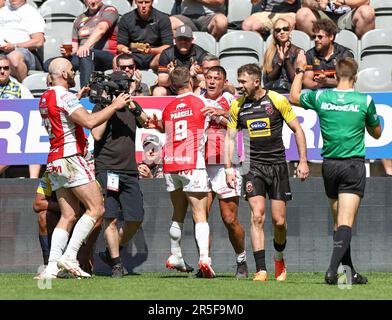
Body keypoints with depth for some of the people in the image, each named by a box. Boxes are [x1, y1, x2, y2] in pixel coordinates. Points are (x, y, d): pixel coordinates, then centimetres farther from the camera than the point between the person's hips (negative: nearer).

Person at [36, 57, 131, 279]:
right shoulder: (64, 96, -11)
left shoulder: (45, 98, 17)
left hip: (54, 161, 9)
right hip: (70, 158, -9)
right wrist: (115, 106, -11)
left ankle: (52, 267, -5)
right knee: (97, 209, -8)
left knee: (69, 216, 7)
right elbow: (90, 122, -21)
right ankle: (69, 256, -16)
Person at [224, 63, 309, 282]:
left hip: (278, 165, -1)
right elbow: (230, 137, 9)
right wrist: (229, 168, 0)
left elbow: (297, 130, 2)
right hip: (253, 165, 1)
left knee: (279, 221, 0)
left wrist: (303, 161, -3)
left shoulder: (278, 101, -5)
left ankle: (280, 258, 29)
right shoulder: (238, 106, 3)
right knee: (257, 216, -13)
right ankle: (261, 270, -13)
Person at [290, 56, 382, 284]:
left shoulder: (320, 97, -1)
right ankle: (333, 269, -26)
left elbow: (294, 96, 20)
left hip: (329, 165, 3)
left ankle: (350, 272, 19)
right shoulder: (365, 101, -6)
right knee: (346, 222, -9)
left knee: (339, 222, 14)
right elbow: (376, 133, 9)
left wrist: (300, 71, 31)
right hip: (353, 165, -3)